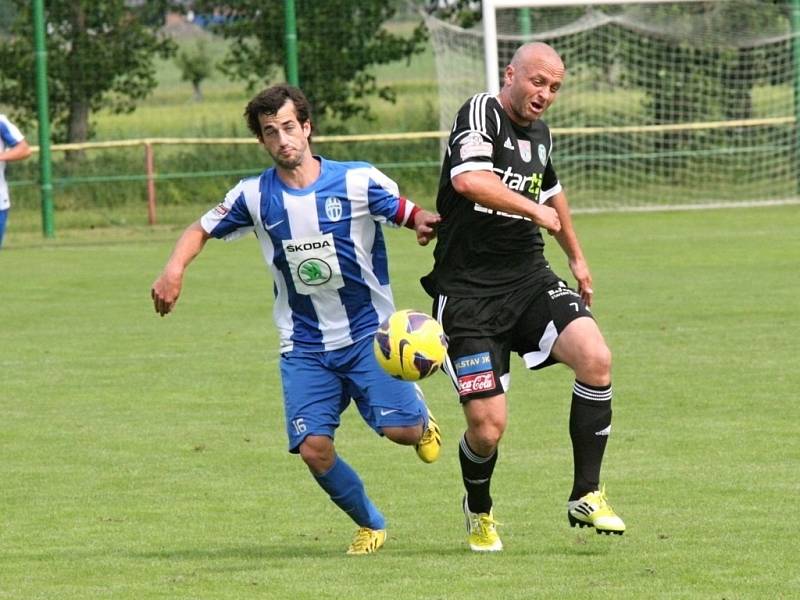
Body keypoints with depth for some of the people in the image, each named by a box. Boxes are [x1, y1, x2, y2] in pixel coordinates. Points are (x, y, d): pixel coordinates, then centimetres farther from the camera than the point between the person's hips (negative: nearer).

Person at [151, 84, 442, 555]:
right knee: (313, 448, -12)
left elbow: (410, 214, 0)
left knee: (401, 430, -16)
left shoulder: (359, 181, -8)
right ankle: (371, 525, 14)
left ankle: (420, 413, 24)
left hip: (369, 333, -2)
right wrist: (174, 270, -9)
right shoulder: (255, 197, -1)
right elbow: (201, 230, 10)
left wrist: (423, 223, -25)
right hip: (304, 345, 2)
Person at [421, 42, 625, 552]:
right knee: (487, 424, -10)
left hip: (529, 279, 6)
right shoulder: (481, 113, -11)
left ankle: (586, 496, -8)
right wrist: (534, 209, -23)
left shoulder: (540, 133, 13)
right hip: (468, 293, -6)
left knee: (596, 357, -21)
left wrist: (577, 258, 40)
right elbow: (469, 180, -31)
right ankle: (479, 511, 25)